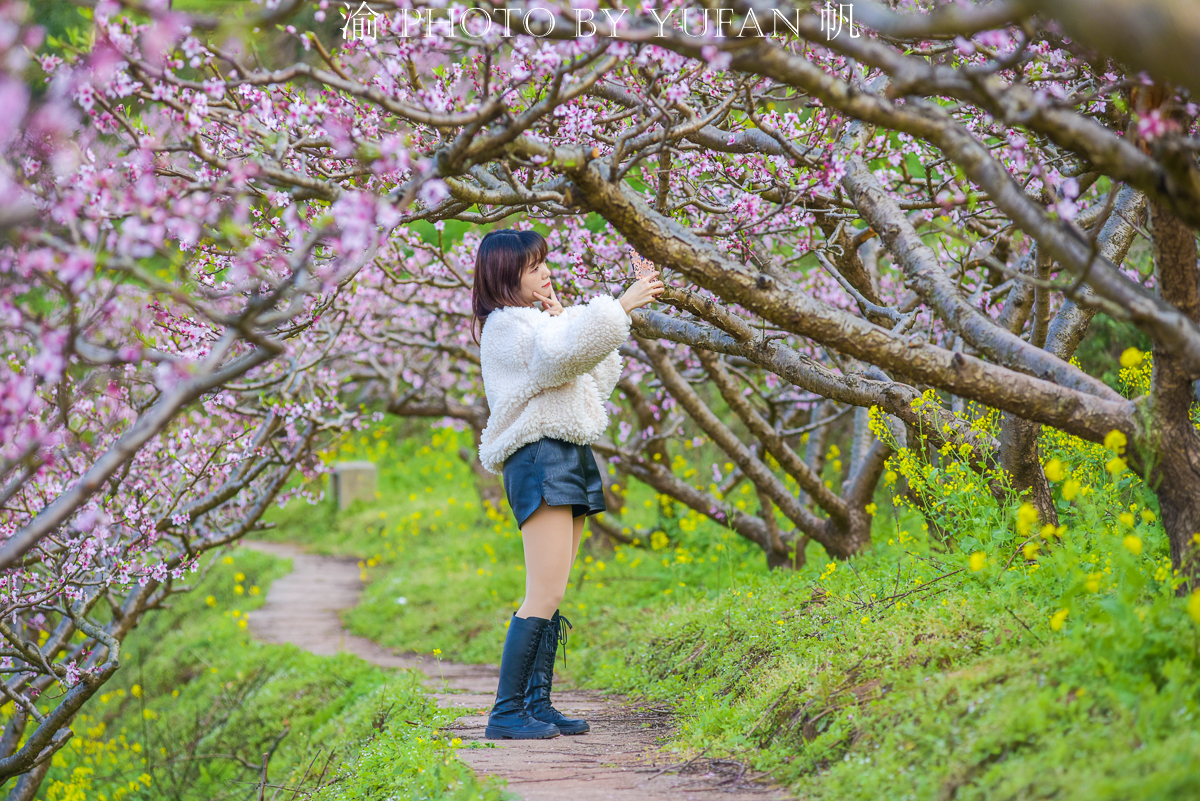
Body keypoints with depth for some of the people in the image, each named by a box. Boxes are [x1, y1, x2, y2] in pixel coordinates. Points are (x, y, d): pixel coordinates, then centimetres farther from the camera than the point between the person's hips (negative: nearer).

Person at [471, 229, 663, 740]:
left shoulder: (535, 321, 24)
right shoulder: (504, 325, -7)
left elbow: (596, 378, 23)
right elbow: (561, 354, -27)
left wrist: (564, 321, 11)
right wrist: (620, 305, -24)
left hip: (569, 458, 10)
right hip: (539, 456, -10)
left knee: (551, 596, 7)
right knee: (546, 595, -15)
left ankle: (538, 705, 9)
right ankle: (506, 712, -14)